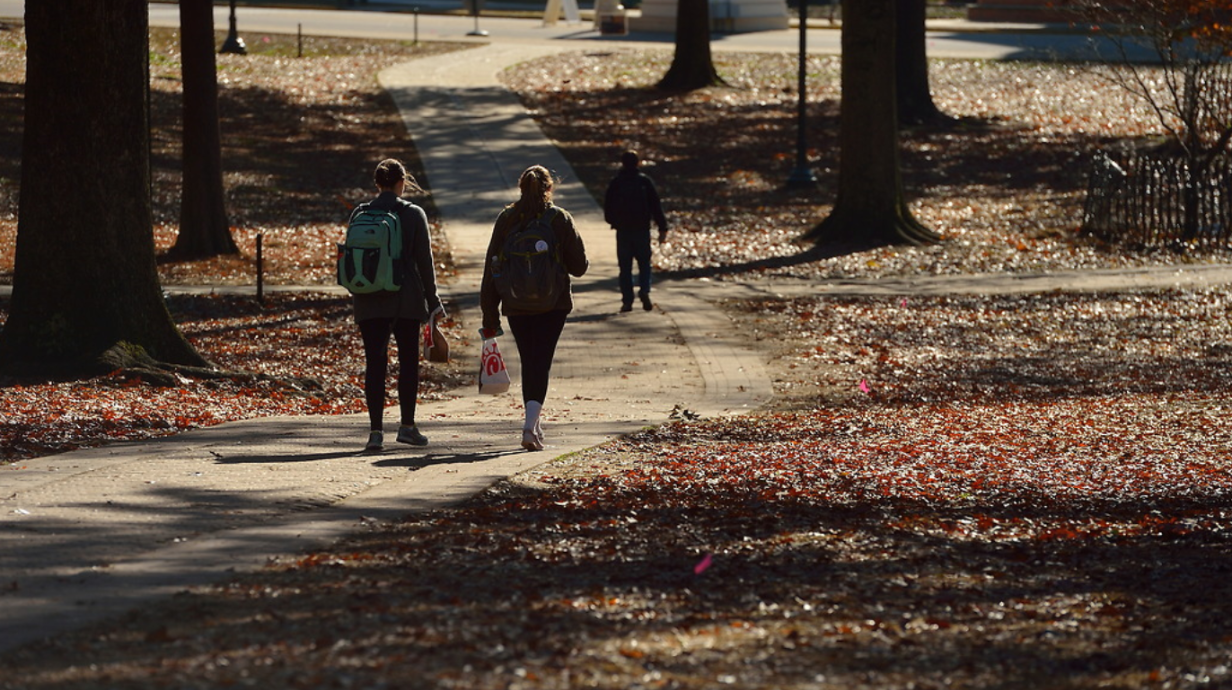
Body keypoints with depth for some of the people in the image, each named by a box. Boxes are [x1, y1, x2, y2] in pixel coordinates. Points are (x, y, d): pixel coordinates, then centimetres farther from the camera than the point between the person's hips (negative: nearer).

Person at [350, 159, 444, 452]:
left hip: (369, 303, 2)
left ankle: (376, 430, -5)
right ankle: (407, 426, 13)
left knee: (374, 363, 1)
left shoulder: (360, 214, 2)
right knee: (408, 361, 11)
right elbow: (424, 260, -2)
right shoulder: (413, 215, -4)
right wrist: (432, 300, 7)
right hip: (406, 300, -1)